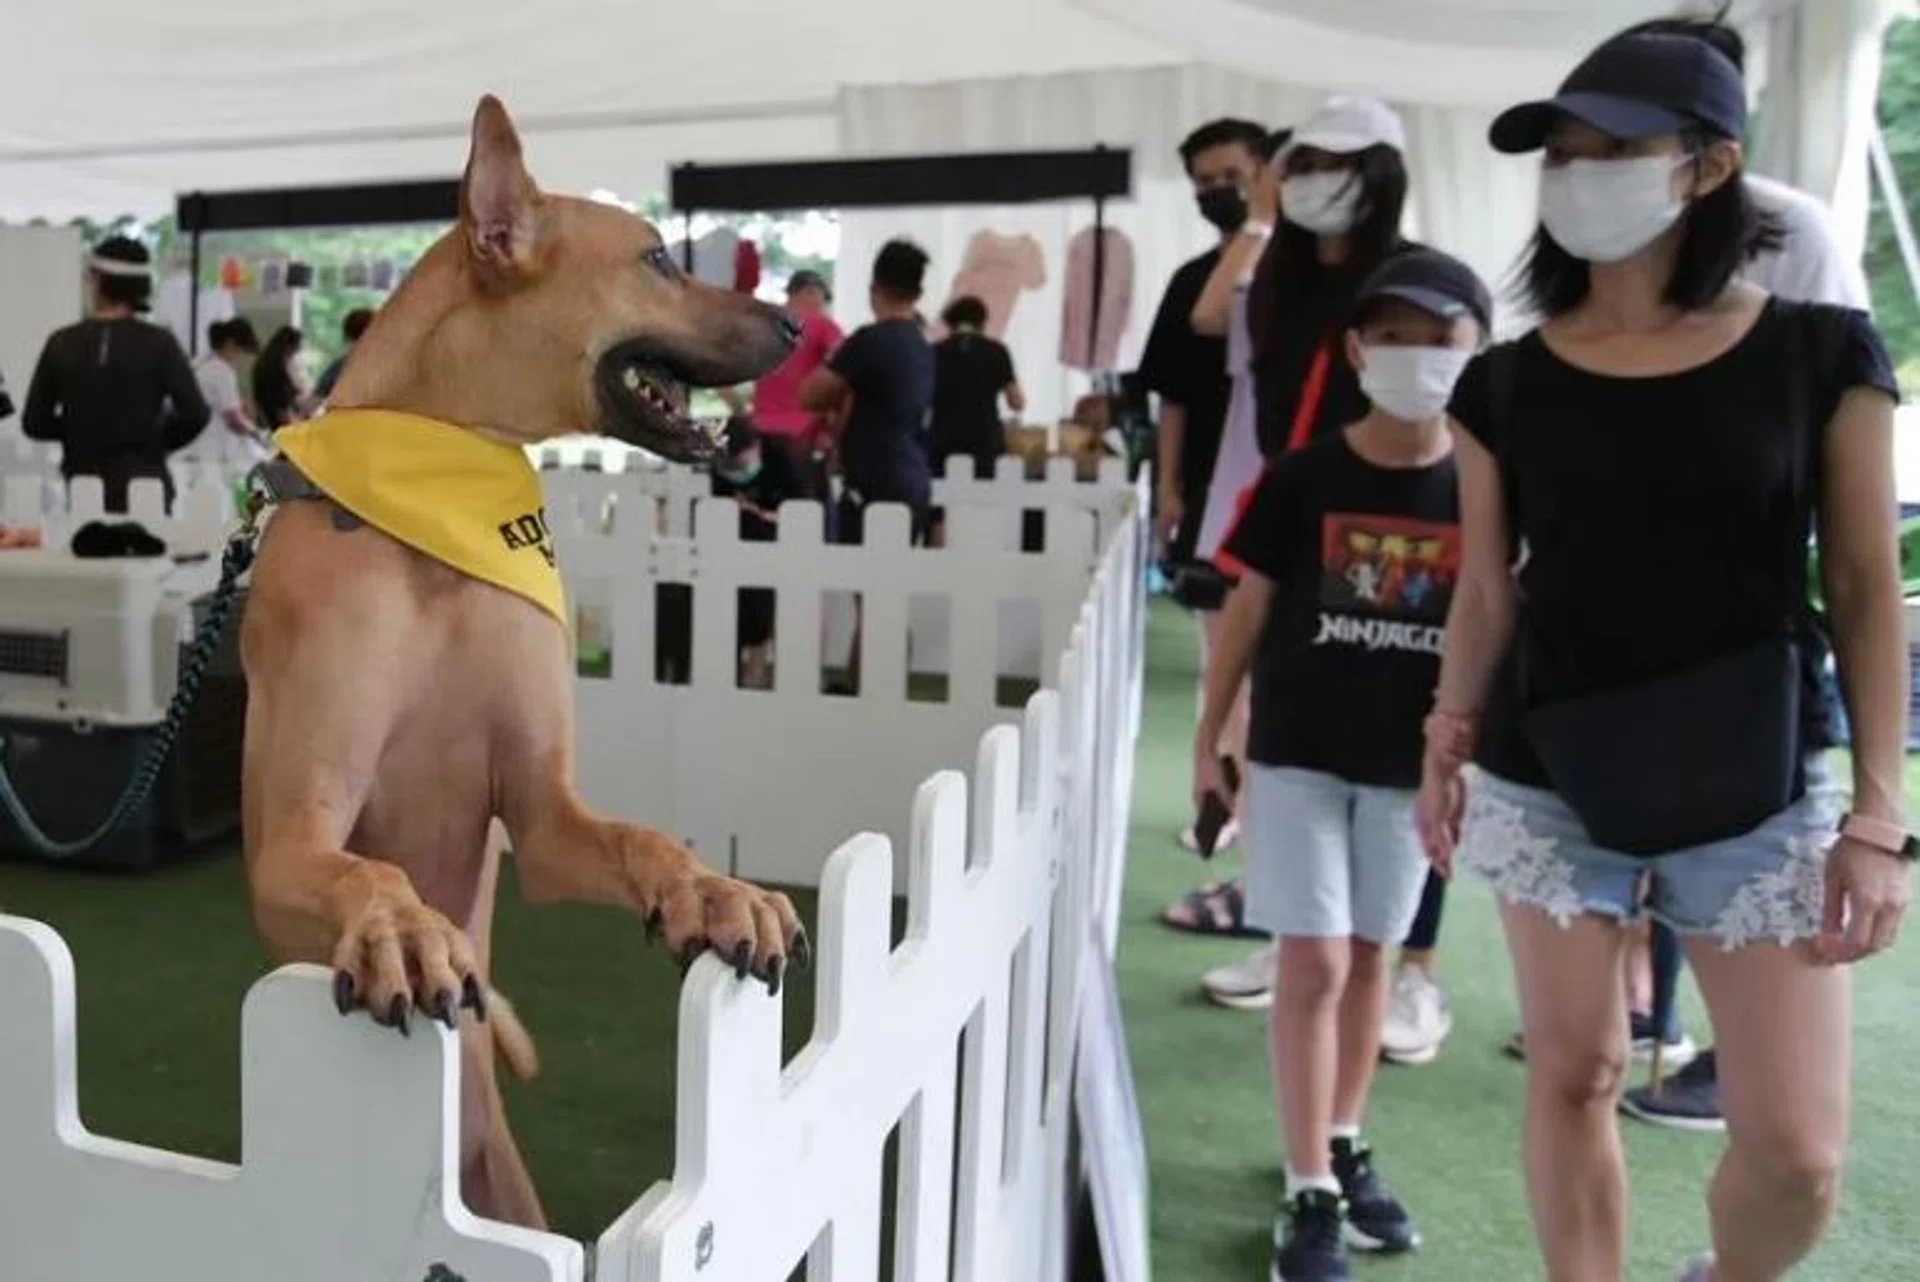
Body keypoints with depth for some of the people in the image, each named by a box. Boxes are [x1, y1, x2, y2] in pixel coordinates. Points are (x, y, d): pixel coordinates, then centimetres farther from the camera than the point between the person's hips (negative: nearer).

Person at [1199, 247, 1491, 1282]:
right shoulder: (1300, 480, -8)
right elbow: (1248, 609, -1)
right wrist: (1209, 735, 3)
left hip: (1412, 761, 2)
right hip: (1297, 752, -2)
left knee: (1368, 956, 15)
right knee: (1311, 964, -2)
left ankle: (1344, 1146, 33)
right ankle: (1310, 1192, 8)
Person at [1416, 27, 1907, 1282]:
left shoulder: (1823, 353, -4)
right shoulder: (1505, 382, 0)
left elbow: (1866, 589, -3)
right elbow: (1489, 590, 7)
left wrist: (1880, 816, -7)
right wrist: (1446, 751, 5)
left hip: (1761, 790, -1)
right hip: (1549, 782, 1)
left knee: (1801, 1147, 1)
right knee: (1573, 1078, 9)